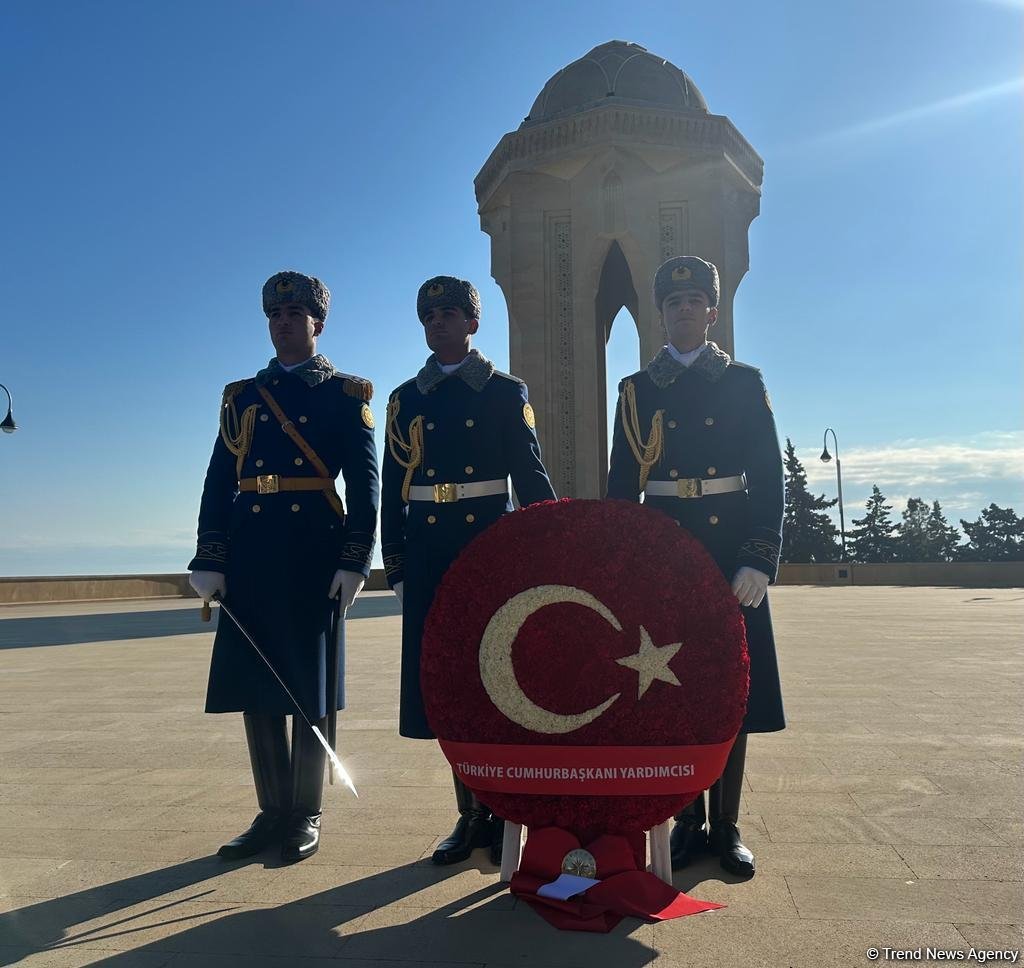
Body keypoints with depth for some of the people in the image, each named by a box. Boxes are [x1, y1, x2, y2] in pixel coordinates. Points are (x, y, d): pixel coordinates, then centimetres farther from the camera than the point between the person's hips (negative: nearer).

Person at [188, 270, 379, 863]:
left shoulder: (344, 394, 5)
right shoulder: (243, 396, 16)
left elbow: (365, 483, -2)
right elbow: (219, 482, 10)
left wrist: (355, 560, -11)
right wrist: (209, 561, 3)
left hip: (313, 555, -4)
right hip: (251, 558, 4)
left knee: (310, 686, 2)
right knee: (254, 686, 7)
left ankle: (307, 816, 17)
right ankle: (272, 813, 22)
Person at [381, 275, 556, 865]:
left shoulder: (507, 392, 4)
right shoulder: (406, 400, 11)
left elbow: (531, 477, 1)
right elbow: (394, 490, 10)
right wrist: (396, 567, 5)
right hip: (429, 558, 3)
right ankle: (472, 815, 20)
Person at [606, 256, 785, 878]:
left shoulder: (745, 383, 6)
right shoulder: (638, 389, 8)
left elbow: (769, 479, 1)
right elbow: (623, 484, 6)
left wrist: (759, 561, -9)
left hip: (729, 555, 0)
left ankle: (726, 827, 19)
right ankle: (689, 821, 20)